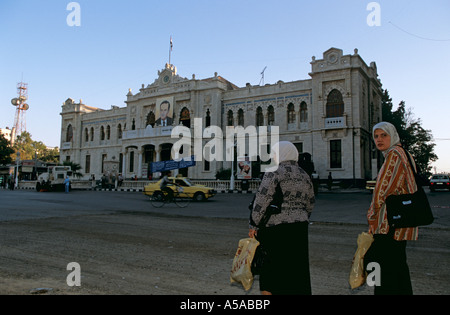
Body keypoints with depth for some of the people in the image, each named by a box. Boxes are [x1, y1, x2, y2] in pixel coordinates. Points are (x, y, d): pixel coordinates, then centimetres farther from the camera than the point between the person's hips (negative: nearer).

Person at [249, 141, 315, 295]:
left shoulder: (274, 172, -8)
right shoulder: (305, 176, 12)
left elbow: (261, 200, -13)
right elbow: (310, 203, 17)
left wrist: (253, 225, -7)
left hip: (276, 227, -6)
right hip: (300, 228, 6)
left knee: (270, 271, 7)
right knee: (297, 270, 12)